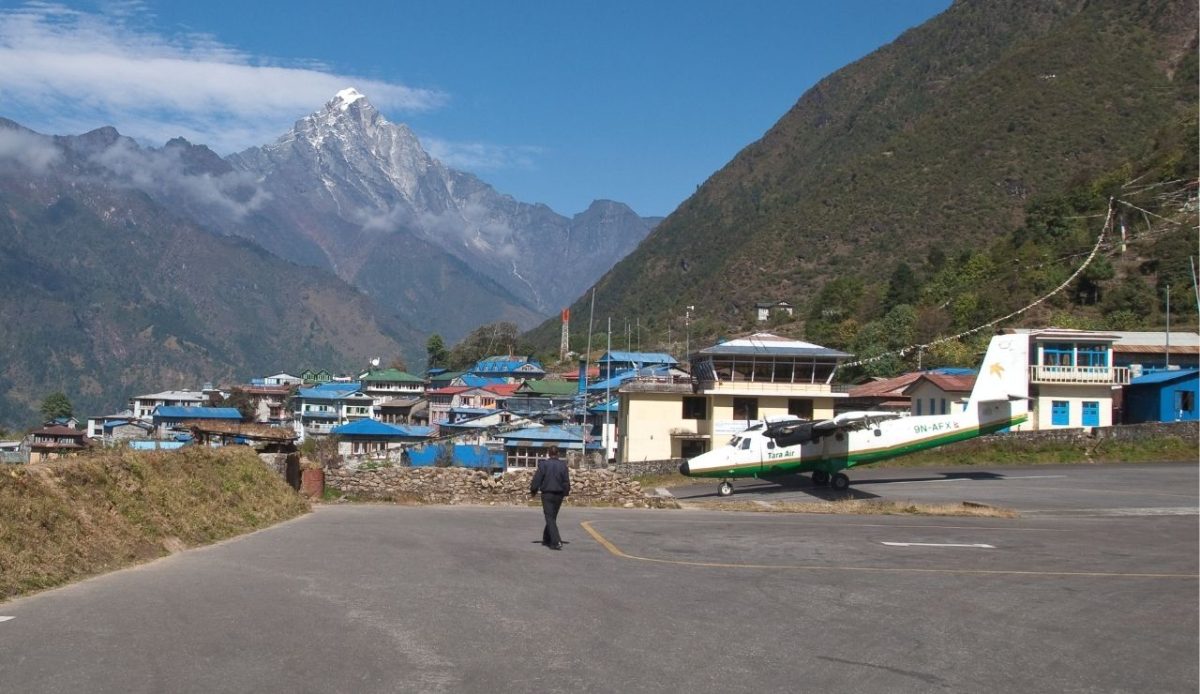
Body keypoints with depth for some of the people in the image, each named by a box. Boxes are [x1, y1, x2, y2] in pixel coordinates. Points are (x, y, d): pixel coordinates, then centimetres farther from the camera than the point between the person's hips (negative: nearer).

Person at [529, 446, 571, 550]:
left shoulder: (543, 464, -7)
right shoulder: (563, 465, 0)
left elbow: (537, 479, -6)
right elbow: (566, 482, 2)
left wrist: (533, 491, 8)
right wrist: (565, 492, 17)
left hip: (547, 494, -3)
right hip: (559, 495, 3)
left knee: (550, 518, -6)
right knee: (552, 517, 18)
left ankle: (556, 542, -21)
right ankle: (546, 539, 30)